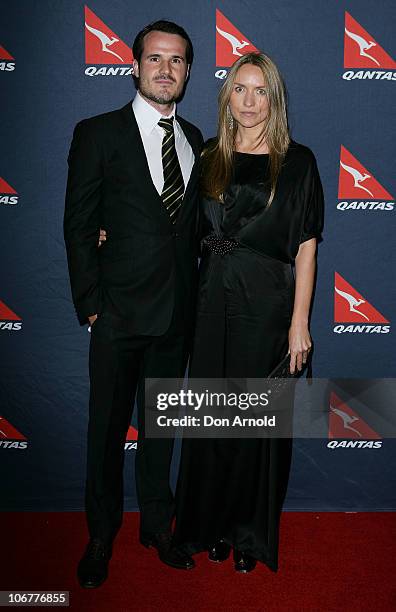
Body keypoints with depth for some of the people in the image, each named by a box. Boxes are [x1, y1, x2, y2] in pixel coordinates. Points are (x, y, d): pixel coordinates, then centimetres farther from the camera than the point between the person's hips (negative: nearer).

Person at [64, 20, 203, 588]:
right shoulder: (98, 133, -4)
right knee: (108, 428, 9)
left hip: (177, 312, 4)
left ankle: (158, 524, 36)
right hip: (119, 311, -4)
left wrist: (193, 296, 3)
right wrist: (91, 303, -10)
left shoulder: (195, 140, 10)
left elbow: (192, 223, 12)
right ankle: (102, 535, 30)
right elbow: (78, 226, -6)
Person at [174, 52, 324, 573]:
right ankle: (212, 523, 29)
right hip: (213, 302, 3)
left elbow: (306, 248, -4)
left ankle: (251, 531, 27)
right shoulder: (208, 159, 8)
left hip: (267, 305, -2)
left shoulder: (297, 162, -1)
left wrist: (300, 321, -11)